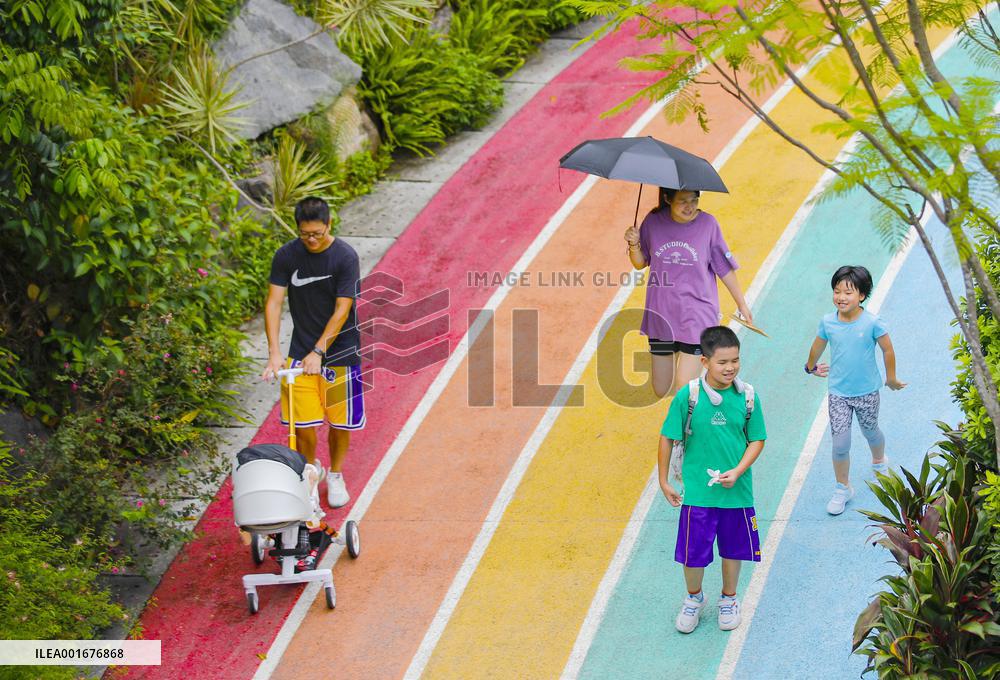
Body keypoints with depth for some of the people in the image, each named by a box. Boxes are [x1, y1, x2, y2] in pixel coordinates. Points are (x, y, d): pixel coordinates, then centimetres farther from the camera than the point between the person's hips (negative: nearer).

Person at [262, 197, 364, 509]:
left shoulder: (345, 257, -15)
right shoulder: (286, 255, -7)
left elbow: (342, 311, -17)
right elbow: (273, 303, -8)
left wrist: (318, 352, -22)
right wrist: (274, 351, -19)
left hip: (339, 349, -2)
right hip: (301, 349, 2)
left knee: (340, 420, 7)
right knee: (302, 422, -1)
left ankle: (335, 476, 31)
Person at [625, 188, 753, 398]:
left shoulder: (708, 224, -8)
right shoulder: (653, 221, -4)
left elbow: (725, 269, 2)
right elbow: (640, 263, 7)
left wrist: (741, 303, 9)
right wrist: (634, 244, -13)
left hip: (696, 316, -3)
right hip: (661, 314, 3)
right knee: (662, 390, 15)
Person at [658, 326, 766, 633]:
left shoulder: (747, 396, -10)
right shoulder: (688, 395, -16)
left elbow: (757, 440, 0)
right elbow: (667, 438, -5)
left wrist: (737, 472, -14)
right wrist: (663, 481, -1)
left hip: (736, 490, 2)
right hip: (697, 491, -2)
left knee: (733, 548, 17)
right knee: (693, 551, 9)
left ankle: (729, 599, 42)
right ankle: (694, 598, 37)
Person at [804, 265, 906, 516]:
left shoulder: (872, 323, -18)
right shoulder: (827, 322, -11)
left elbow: (887, 350, -3)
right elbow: (818, 345, 10)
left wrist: (891, 379, 7)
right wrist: (811, 367, 26)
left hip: (867, 392, -1)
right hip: (838, 394, 1)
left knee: (870, 432, 21)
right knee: (840, 445, -2)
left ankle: (879, 462, 54)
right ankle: (842, 489, 17)